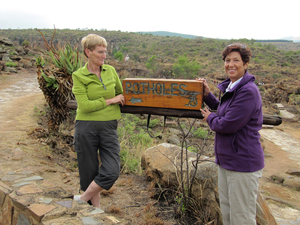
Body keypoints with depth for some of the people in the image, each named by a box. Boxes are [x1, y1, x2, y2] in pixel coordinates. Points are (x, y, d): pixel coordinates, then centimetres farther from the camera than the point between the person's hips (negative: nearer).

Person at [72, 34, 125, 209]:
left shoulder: (111, 71, 8)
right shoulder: (79, 76, -3)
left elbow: (121, 93, 22)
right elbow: (84, 105, -13)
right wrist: (110, 101, -9)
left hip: (109, 127, 3)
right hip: (86, 128, -3)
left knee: (112, 172, -7)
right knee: (90, 172, 6)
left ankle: (81, 200, 15)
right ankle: (96, 208, 28)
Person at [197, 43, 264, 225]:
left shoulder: (248, 91, -20)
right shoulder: (231, 87, 11)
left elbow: (227, 125, -23)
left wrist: (210, 118, -4)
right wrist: (207, 95, 11)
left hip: (243, 163, -10)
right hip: (226, 160, 10)